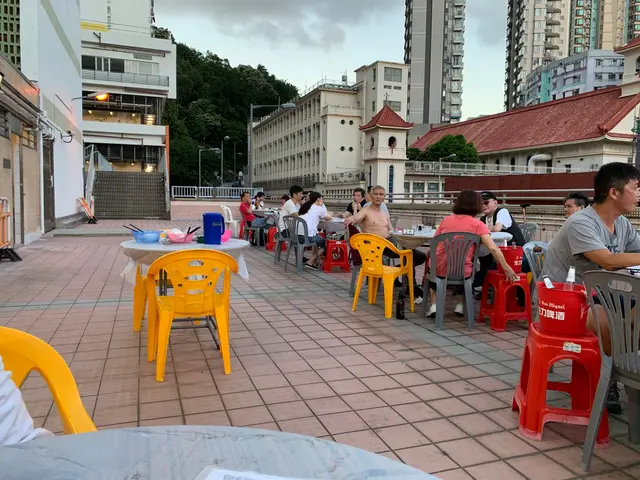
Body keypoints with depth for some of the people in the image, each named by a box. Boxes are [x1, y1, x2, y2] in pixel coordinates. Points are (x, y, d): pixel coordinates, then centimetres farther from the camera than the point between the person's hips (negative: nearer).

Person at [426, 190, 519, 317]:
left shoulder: (446, 220, 3)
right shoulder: (478, 224, -6)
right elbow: (492, 248, -16)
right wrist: (506, 268, -11)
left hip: (440, 269, 1)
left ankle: (434, 305, 23)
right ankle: (461, 305, 28)